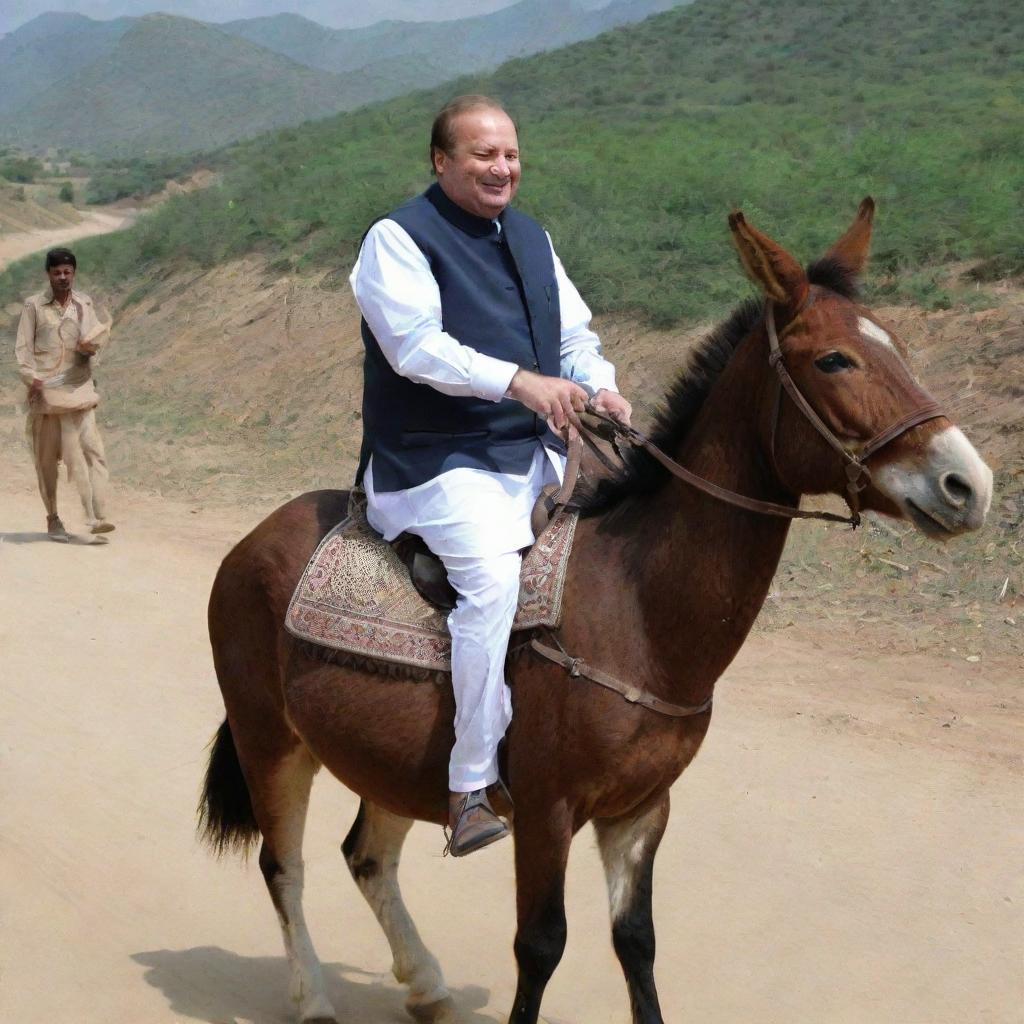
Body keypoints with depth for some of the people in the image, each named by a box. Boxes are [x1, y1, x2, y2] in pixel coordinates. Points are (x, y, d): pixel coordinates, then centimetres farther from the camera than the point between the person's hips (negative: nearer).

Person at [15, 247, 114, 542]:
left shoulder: (83, 304, 8)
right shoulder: (34, 306, 2)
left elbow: (93, 344, 5)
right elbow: (23, 347, 2)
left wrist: (90, 343, -19)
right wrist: (31, 378, -12)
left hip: (78, 388, 1)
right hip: (44, 390, -1)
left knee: (91, 449, -11)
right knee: (46, 458, 5)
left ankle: (96, 517, -17)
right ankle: (52, 518, 16)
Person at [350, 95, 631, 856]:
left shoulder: (531, 237, 18)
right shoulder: (398, 238, -6)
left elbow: (575, 331, 17)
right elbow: (415, 345, -20)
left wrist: (600, 387, -6)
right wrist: (519, 381, -31)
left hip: (538, 450, 8)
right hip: (437, 460, -8)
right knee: (492, 573, -30)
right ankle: (470, 788, -23)